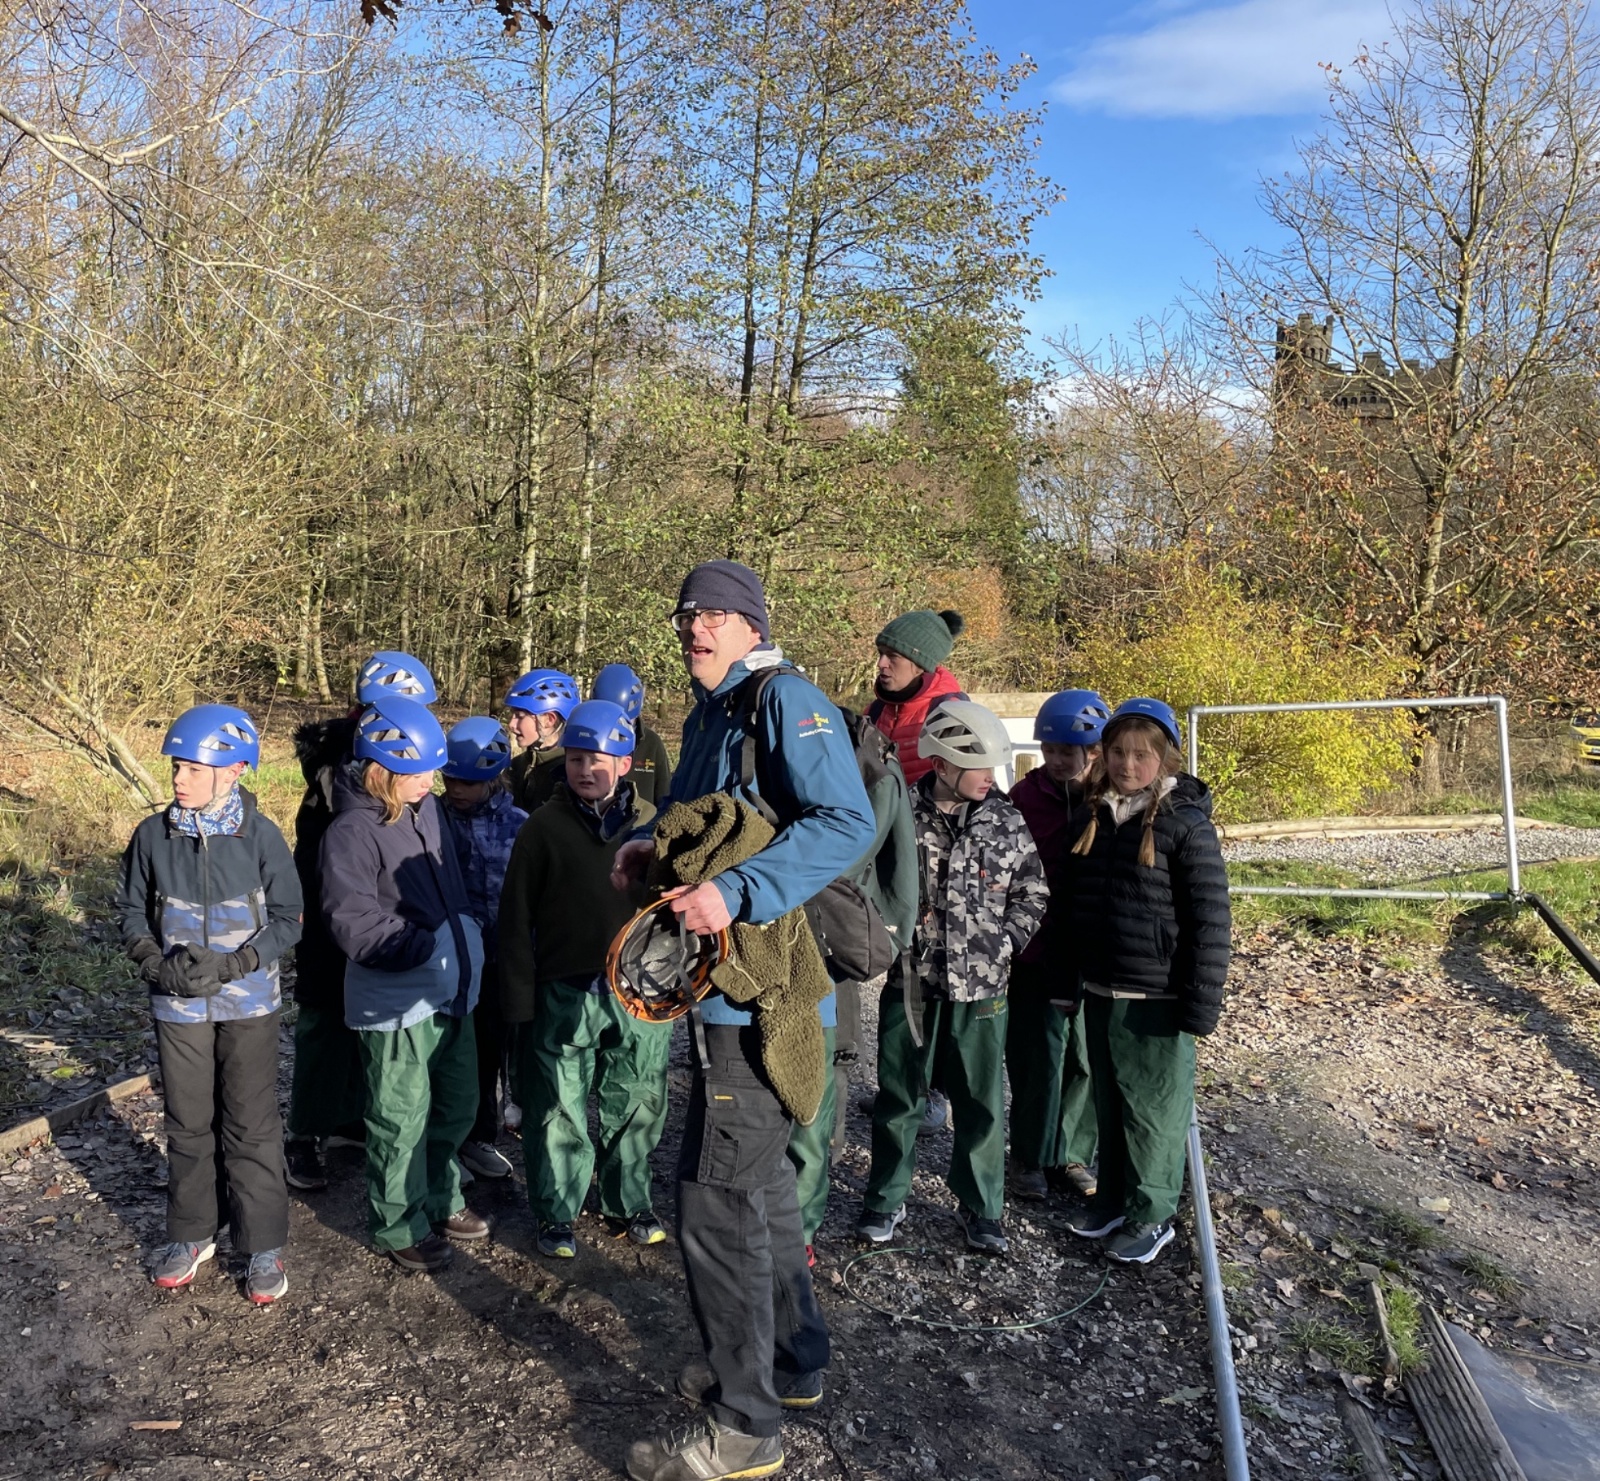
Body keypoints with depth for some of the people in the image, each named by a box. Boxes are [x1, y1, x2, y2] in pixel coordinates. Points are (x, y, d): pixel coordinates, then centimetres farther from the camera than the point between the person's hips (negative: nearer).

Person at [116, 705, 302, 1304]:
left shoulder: (261, 837, -13)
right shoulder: (153, 836, -7)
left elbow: (286, 919, -7)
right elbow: (131, 910, 5)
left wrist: (230, 965, -19)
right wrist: (158, 964, -12)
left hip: (248, 1003, -2)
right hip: (178, 1007, 2)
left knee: (251, 1126, 6)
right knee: (188, 1124, 15)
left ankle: (263, 1245, 20)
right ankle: (191, 1233, 34)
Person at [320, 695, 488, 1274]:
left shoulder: (427, 807, 5)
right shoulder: (352, 831, -18)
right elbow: (355, 925, -24)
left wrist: (467, 944, 10)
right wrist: (427, 945, -25)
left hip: (451, 990, 8)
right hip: (396, 1003, -8)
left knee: (456, 1106, 21)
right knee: (402, 1122, 9)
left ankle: (440, 1199, 42)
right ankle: (399, 1226, 29)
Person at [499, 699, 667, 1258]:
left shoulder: (650, 825, 3)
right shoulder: (543, 828, -3)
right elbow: (516, 919, -1)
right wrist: (521, 996, -4)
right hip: (564, 994, -2)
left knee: (636, 1106, 14)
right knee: (560, 1112, 6)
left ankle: (628, 1204, 32)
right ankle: (555, 1217, 22)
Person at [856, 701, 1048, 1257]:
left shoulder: (1006, 823, -1)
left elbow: (1032, 892, 7)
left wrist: (1002, 945, -4)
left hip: (980, 989, 1)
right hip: (910, 982, -1)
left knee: (982, 1105, 9)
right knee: (897, 1098, 11)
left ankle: (982, 1208, 27)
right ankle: (886, 1201, 28)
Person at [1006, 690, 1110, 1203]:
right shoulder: (1027, 796, -7)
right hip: (1039, 954, -2)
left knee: (1087, 1059, 13)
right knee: (1038, 1060, 7)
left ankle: (1073, 1155, 31)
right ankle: (1031, 1158, 26)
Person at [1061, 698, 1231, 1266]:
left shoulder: (1186, 823, -12)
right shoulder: (1090, 815, 7)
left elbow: (1210, 918, -13)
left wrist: (1201, 1002, -15)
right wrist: (1072, 975, 15)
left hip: (1155, 1000, -6)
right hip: (1097, 992, 6)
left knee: (1154, 1110, 7)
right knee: (1108, 1104, 18)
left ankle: (1150, 1216, 23)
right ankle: (1113, 1201, 34)